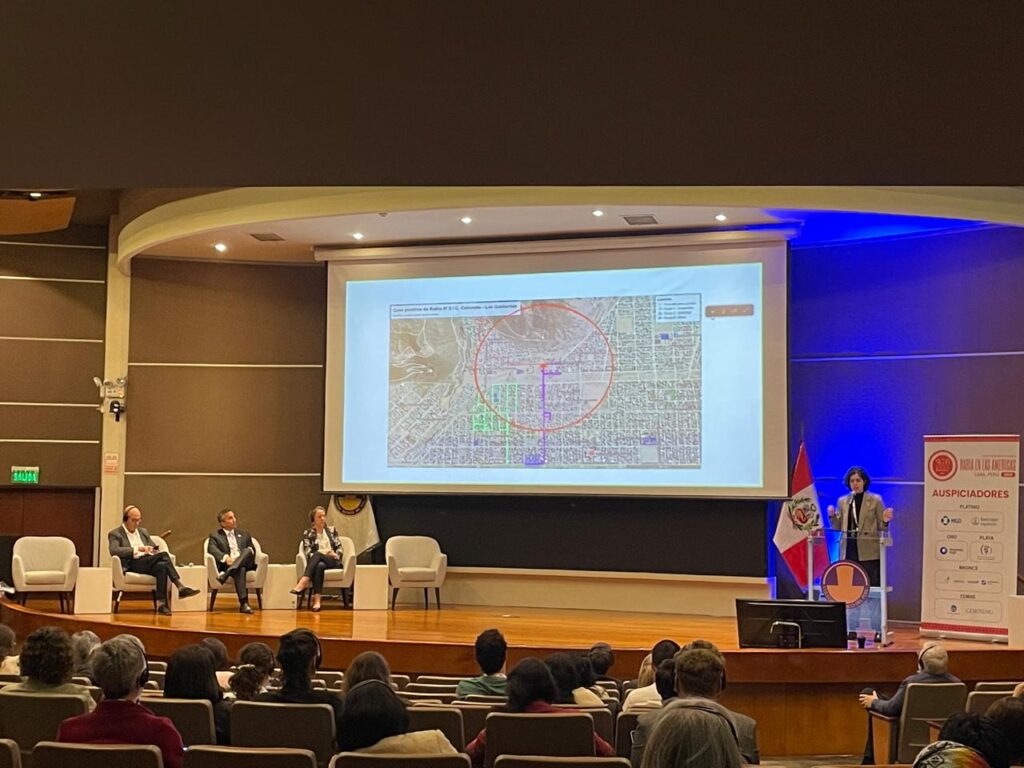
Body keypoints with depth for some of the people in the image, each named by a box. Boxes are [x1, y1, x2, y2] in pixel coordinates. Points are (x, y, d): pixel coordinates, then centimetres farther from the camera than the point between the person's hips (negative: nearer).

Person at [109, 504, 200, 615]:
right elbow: (114, 551, -14)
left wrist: (155, 550, -1)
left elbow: (154, 547, 27)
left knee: (161, 566, -33)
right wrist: (137, 549, -24)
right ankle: (180, 587, -34)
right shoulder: (115, 534, 5)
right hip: (132, 565, -6)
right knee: (164, 555, -31)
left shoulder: (143, 531, 25)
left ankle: (161, 604, -38)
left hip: (149, 562, 6)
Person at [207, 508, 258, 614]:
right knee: (240, 569, -39)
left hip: (245, 563, 3)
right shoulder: (215, 536, 16)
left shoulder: (244, 535, 30)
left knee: (247, 551, -31)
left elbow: (252, 550, 21)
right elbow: (212, 549, -3)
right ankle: (244, 603, -50)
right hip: (227, 565, -3)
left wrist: (250, 550, -6)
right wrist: (225, 557, -22)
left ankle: (225, 575, -46)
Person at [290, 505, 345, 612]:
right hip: (316, 562, 0)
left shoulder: (332, 530, 18)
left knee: (317, 555, -35)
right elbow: (308, 553, 0)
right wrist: (324, 552, -15)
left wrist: (335, 555, -9)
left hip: (333, 562, 0)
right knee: (320, 566, -40)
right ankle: (317, 600, -54)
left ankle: (302, 583, -54)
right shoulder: (308, 533, 12)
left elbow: (339, 547, 14)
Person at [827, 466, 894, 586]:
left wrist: (885, 521, -16)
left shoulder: (875, 500, 4)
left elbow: (881, 528, 5)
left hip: (869, 553, -3)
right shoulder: (843, 501, 12)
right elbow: (837, 528, 12)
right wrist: (832, 516, -6)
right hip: (848, 551, 3)